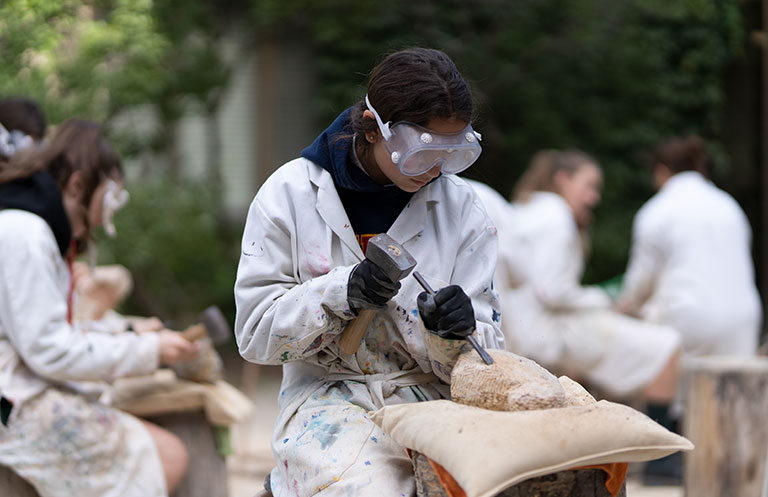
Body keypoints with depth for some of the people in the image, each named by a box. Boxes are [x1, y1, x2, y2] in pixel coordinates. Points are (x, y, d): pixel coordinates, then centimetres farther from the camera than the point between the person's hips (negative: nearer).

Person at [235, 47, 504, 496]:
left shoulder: (461, 208, 5)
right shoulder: (291, 194, -1)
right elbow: (255, 333, -2)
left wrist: (454, 334, -19)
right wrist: (341, 293, -18)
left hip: (431, 393, 2)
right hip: (328, 391, -2)